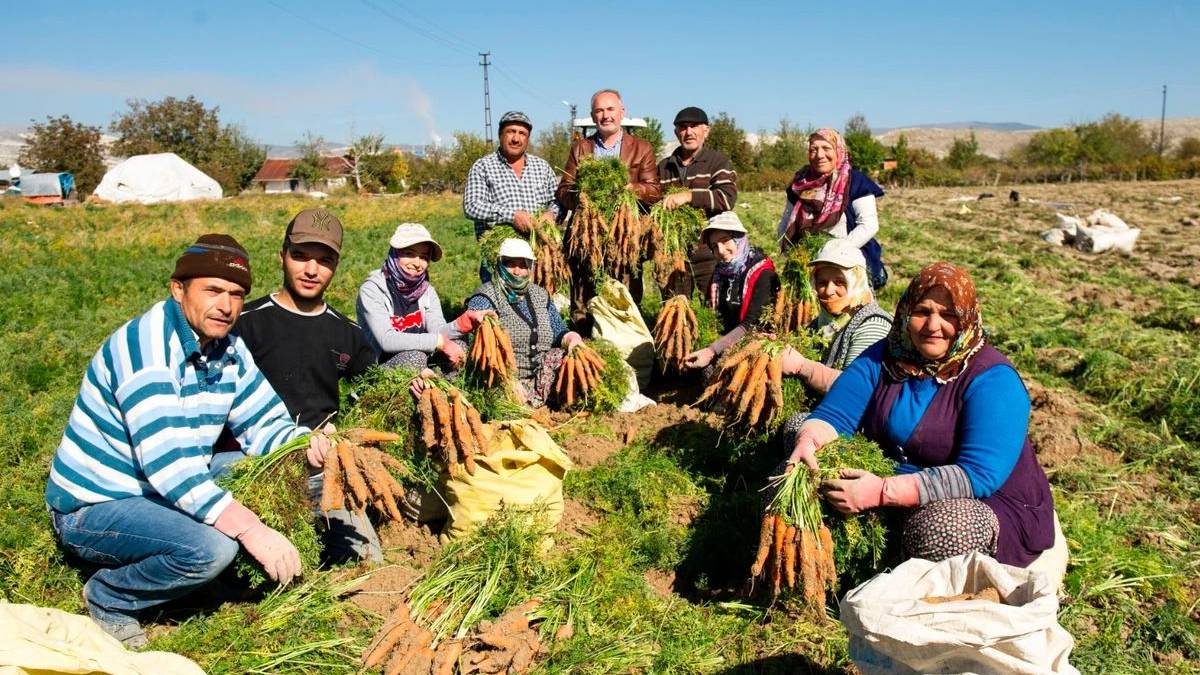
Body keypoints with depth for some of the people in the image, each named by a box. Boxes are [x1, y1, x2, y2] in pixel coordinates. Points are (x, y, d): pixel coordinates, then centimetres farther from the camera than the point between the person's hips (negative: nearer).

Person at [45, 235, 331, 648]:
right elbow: (167, 462, -34)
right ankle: (108, 599, -2)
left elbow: (265, 425, 3)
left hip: (167, 488, 8)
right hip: (93, 507, -8)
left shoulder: (229, 349, 0)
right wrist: (250, 529, -38)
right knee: (212, 546, -31)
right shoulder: (145, 345, -26)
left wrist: (308, 444, -21)